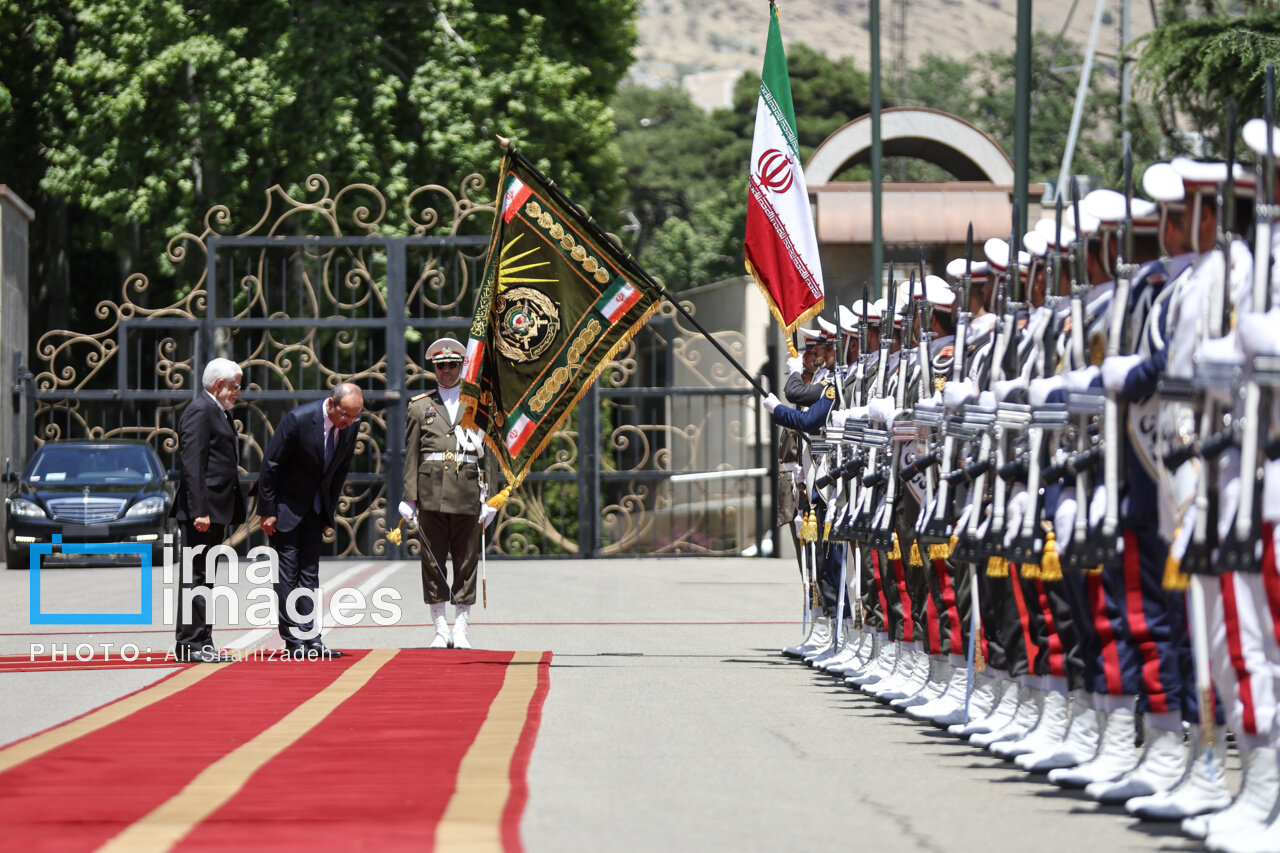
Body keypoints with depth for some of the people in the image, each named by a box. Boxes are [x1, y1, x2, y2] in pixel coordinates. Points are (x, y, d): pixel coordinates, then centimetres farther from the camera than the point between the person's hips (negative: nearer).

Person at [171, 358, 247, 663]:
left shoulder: (217, 412, 19)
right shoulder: (200, 411, -12)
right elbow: (191, 464, -19)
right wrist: (199, 511, -24)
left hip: (214, 511, 11)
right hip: (203, 510, -11)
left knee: (204, 578, 12)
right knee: (196, 578, -9)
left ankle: (201, 644, 15)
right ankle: (191, 645, -8)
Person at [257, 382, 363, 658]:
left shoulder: (351, 426, -7)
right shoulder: (298, 419, -25)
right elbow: (270, 464, -17)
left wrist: (329, 512, 8)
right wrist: (267, 511, -15)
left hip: (316, 507, 5)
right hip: (286, 504, -5)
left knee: (309, 571, 3)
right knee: (287, 572, -4)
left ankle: (309, 638, 2)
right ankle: (294, 641, -3)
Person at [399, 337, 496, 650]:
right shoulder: (420, 406, 11)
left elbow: (488, 455, 9)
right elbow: (411, 456, 9)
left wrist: (490, 499, 2)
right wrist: (409, 498, 1)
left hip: (467, 491, 0)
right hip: (432, 491, 0)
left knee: (466, 560, 0)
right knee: (433, 560, 0)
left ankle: (461, 629, 4)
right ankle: (440, 628, 5)